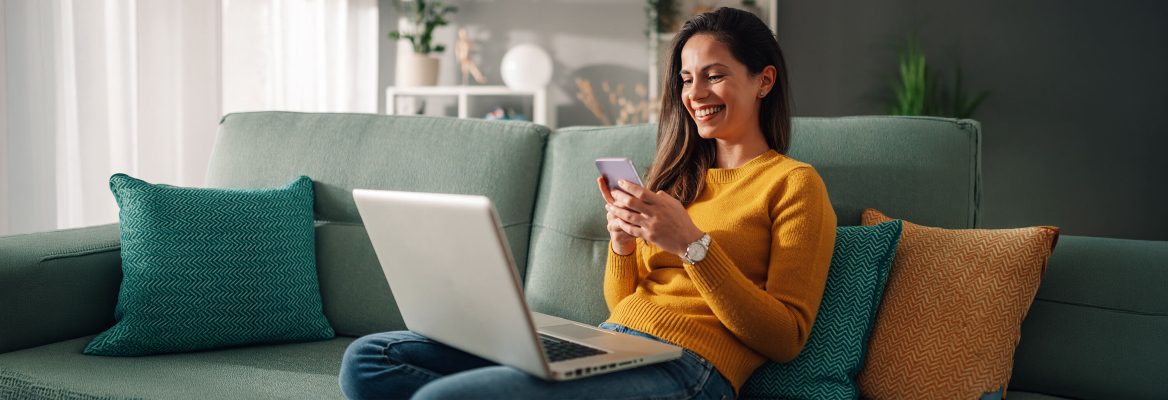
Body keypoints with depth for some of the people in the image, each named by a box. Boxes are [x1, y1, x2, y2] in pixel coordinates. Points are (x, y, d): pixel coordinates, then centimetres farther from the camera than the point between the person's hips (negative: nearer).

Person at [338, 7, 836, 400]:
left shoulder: (794, 183, 5)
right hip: (605, 341, 8)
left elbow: (786, 340, -5)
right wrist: (622, 242, 0)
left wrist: (692, 243, -14)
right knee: (367, 358, -7)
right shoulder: (681, 175, 25)